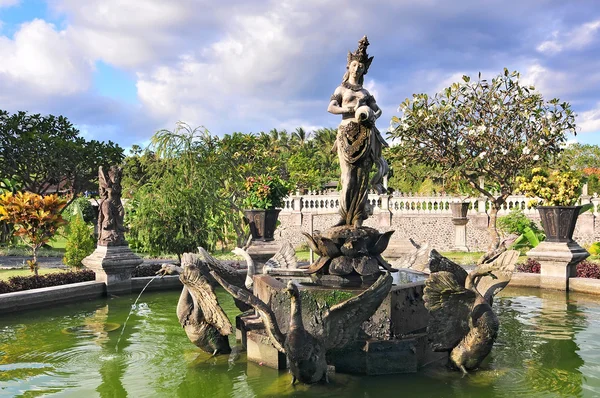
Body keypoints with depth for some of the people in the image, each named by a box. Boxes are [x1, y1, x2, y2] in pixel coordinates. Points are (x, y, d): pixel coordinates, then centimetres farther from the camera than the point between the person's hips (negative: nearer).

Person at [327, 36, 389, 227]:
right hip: (347, 132, -3)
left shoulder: (365, 92, 21)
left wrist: (373, 116, -5)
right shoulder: (341, 89, 12)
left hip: (365, 134, 3)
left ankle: (358, 217, -6)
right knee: (348, 176, -10)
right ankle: (344, 216, -8)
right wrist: (351, 110, -14)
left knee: (362, 175, -5)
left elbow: (378, 109, 18)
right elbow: (330, 108, -1)